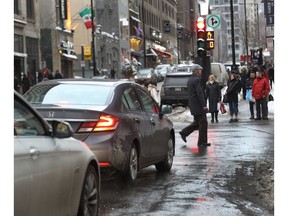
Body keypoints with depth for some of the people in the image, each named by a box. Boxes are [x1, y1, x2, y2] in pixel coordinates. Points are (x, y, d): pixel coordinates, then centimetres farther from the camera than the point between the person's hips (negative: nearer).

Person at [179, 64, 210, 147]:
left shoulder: (190, 80, 15)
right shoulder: (197, 80, -16)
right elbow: (200, 93, -22)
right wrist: (204, 105, -23)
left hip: (193, 105, 10)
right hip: (198, 105, -10)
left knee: (197, 122, 19)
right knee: (203, 123, -3)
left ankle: (184, 132, 15)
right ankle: (202, 142, 0)